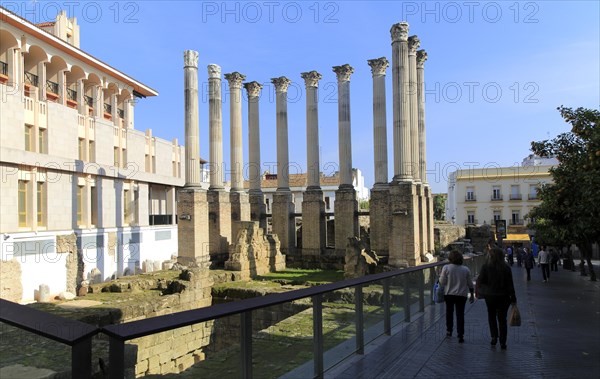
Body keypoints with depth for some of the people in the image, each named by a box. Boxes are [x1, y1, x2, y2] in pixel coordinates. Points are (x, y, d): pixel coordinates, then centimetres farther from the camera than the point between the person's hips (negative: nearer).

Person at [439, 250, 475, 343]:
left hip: (449, 294, 0)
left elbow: (442, 282, -10)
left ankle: (449, 331, 30)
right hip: (461, 295, 1)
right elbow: (470, 284, 3)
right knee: (460, 314, 6)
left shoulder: (446, 268, -12)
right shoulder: (466, 269, -3)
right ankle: (460, 336, 3)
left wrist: (440, 276, 10)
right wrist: (472, 295, 15)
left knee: (449, 312, 18)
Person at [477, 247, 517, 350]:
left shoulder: (486, 266, -10)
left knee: (491, 316, 19)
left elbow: (480, 281, -11)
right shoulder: (506, 268, -7)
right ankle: (502, 342, 10)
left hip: (490, 295, -1)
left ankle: (494, 337, 11)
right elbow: (510, 285, -4)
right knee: (502, 319, 9)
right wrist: (513, 298, 2)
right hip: (503, 296, 1)